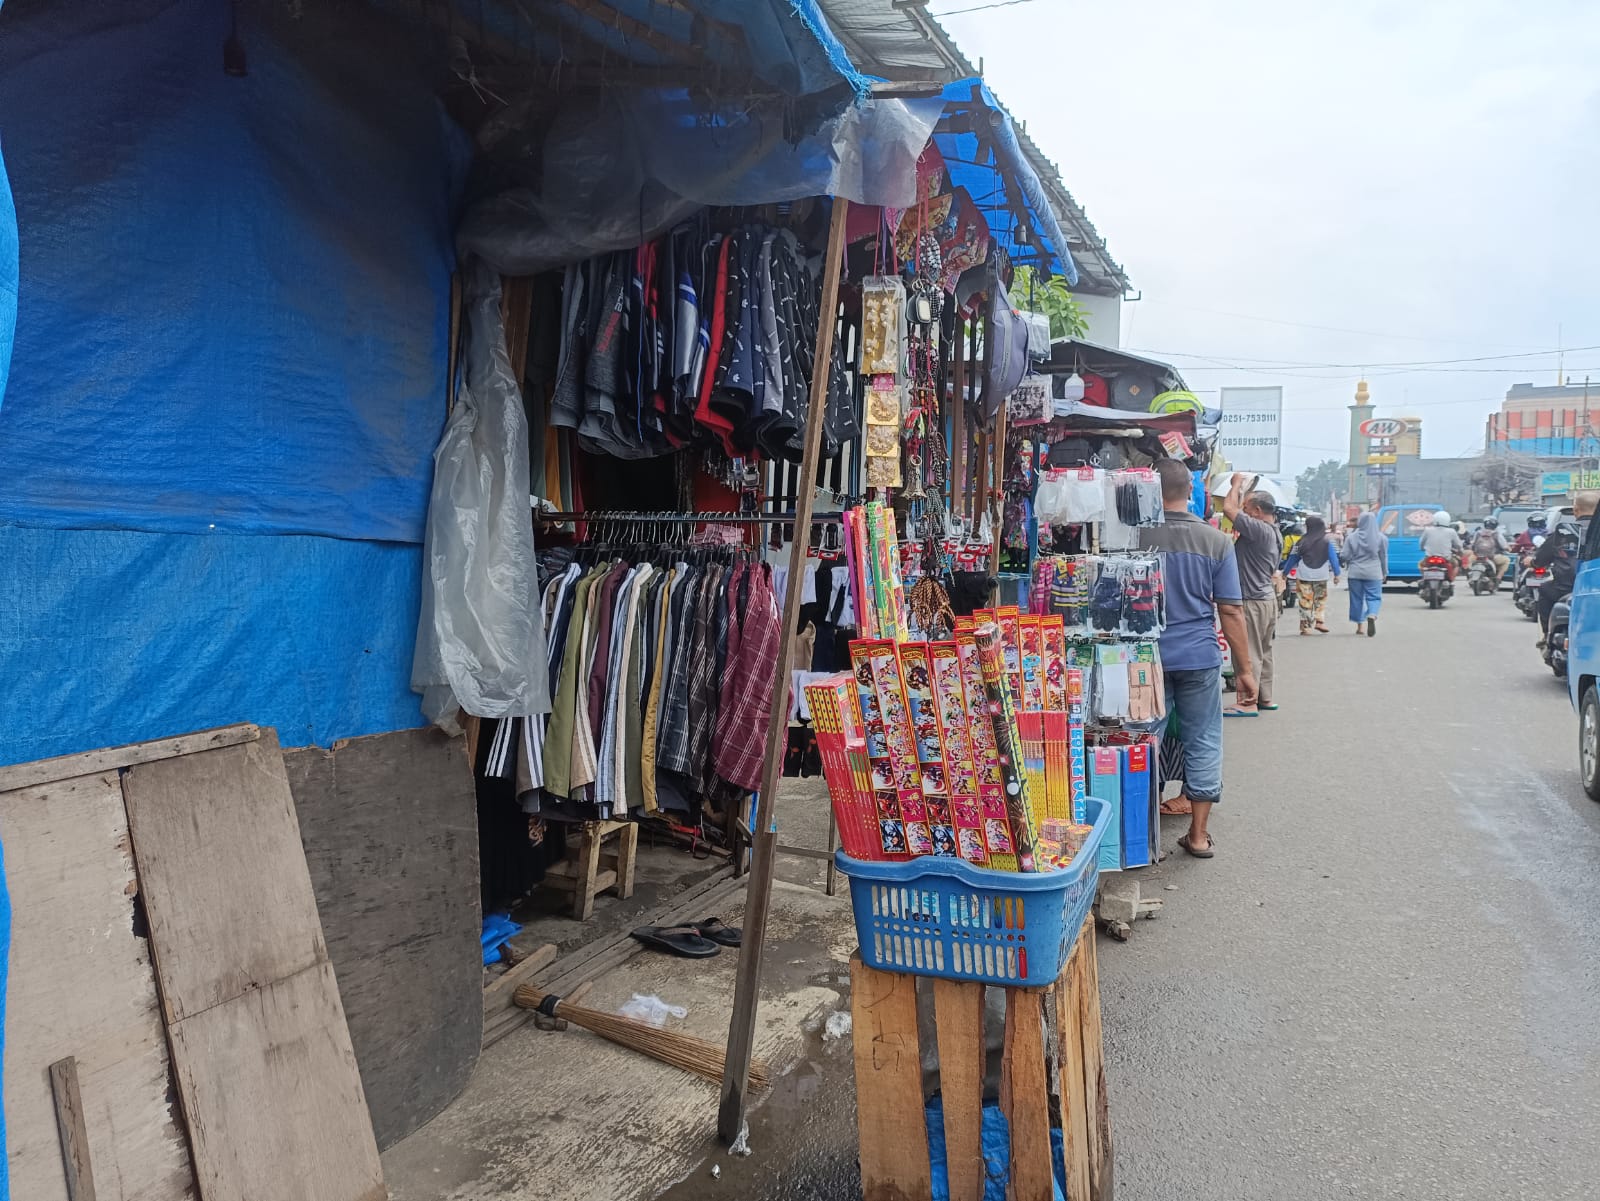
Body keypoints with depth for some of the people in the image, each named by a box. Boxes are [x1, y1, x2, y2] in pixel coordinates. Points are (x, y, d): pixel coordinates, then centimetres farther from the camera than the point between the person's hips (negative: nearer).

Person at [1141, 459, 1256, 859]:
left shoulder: (1136, 538, -4)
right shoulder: (1216, 542, -4)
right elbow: (1231, 611, -3)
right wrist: (1244, 668, 4)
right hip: (1199, 658, 0)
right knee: (1203, 744, 10)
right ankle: (1199, 834, 16)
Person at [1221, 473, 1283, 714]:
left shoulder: (1259, 530, -20)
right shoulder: (1274, 533, 12)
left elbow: (1229, 508, -22)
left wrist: (1238, 483, -8)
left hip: (1254, 601, -10)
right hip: (1268, 598, 10)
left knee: (1249, 653, -5)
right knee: (1264, 651, 17)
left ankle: (1248, 702, -2)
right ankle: (1265, 698, 25)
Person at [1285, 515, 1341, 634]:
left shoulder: (1302, 541, -3)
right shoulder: (1327, 541, -1)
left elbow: (1293, 558, 4)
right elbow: (1334, 558, -2)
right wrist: (1336, 574, 5)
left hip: (1304, 576, -1)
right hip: (1321, 576, 1)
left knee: (1305, 602, 4)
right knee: (1321, 600, 19)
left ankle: (1306, 627, 1)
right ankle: (1320, 621, 8)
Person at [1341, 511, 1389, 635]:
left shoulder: (1352, 537, -4)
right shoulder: (1381, 537, -3)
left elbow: (1346, 556, -2)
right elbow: (1384, 557, 3)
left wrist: (1348, 568, 17)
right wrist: (1385, 572, 14)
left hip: (1355, 573, 1)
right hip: (1373, 573, -1)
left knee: (1357, 598, 11)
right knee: (1374, 597, 4)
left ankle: (1359, 626, 16)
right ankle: (1372, 616, -26)